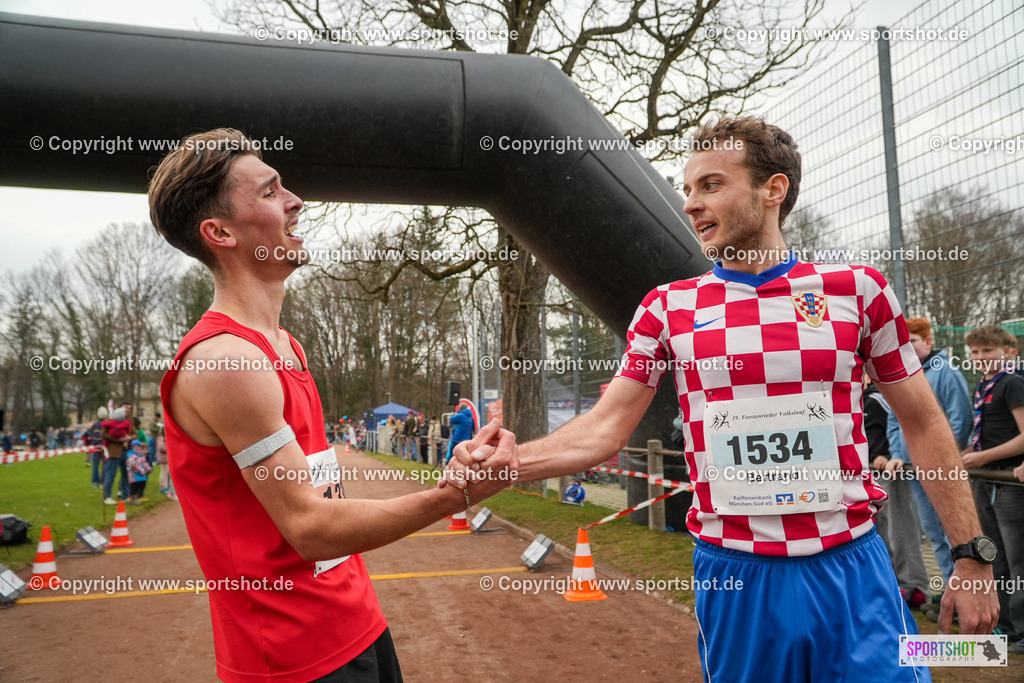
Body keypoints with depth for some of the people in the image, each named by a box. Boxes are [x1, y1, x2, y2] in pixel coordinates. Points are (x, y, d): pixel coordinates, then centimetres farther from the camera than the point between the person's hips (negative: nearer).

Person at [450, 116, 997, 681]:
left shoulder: (855, 289, 0)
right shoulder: (667, 309, 2)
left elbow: (923, 424, 5)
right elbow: (605, 427, -3)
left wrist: (971, 557, 3)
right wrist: (509, 461, -19)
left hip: (850, 570, 0)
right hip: (732, 575, 1)